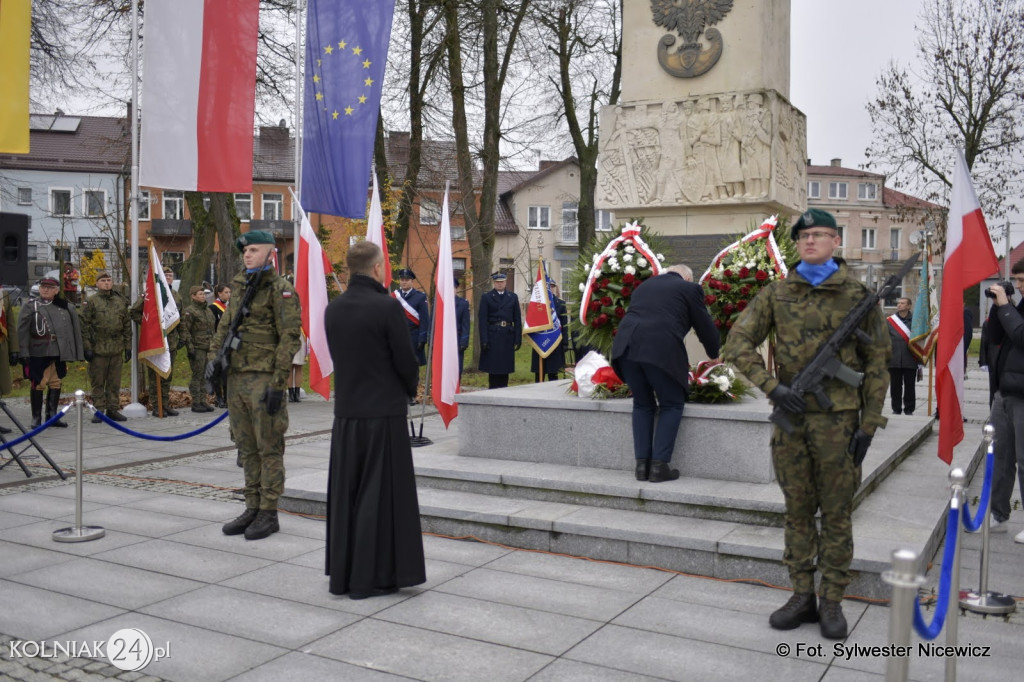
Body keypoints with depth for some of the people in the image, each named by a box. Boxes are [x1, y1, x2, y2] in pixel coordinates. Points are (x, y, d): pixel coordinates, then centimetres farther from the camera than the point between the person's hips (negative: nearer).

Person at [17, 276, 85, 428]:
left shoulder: (64, 307, 11)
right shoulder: (30, 306, 1)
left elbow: (76, 328, 12)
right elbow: (22, 330, -4)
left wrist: (80, 349, 8)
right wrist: (24, 352, -12)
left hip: (59, 352, 4)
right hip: (38, 352, -4)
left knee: (56, 384, 9)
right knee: (38, 384, -1)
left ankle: (52, 415, 20)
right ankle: (36, 419, 8)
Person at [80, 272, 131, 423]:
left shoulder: (121, 301, 11)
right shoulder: (92, 301, -1)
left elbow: (127, 325, 14)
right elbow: (84, 325, -3)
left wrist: (128, 347, 10)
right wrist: (86, 347, -9)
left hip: (117, 349, 4)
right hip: (98, 348, -3)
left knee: (114, 382, 8)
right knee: (97, 382, 3)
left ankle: (113, 409, 16)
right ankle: (98, 410, 9)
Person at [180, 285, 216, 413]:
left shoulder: (208, 310, 18)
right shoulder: (189, 311, -7)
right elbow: (184, 330, -12)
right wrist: (190, 347, -17)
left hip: (207, 348, 7)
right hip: (197, 348, -7)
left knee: (203, 375, 10)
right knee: (197, 375, -5)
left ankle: (203, 401, 14)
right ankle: (196, 403, 0)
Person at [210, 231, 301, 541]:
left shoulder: (280, 289, -8)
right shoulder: (239, 288, 16)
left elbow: (289, 338, -13)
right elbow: (225, 327, 23)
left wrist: (277, 384, -18)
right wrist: (213, 356, 6)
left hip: (264, 379, -8)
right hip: (237, 377, 8)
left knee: (269, 448, 0)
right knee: (247, 448, 13)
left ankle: (269, 514, 7)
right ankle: (252, 509, 22)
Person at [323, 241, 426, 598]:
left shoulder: (333, 309, 4)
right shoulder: (387, 307, -14)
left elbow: (339, 357, 11)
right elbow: (406, 361, -11)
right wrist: (411, 389, 11)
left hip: (346, 411, 6)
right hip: (384, 412, -6)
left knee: (345, 493, 12)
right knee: (380, 494, 2)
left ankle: (342, 573, 20)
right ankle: (370, 577, 7)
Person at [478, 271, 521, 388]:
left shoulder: (513, 297, 10)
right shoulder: (486, 298, 2)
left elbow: (518, 320, 9)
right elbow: (482, 320, -3)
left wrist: (518, 339, 1)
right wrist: (484, 340, -11)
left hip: (508, 337, 3)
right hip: (492, 336, -3)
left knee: (505, 368, 7)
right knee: (492, 368, 0)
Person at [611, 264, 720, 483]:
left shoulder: (644, 286, 29)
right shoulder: (689, 288, 13)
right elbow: (706, 327, 15)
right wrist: (714, 355, 34)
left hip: (626, 346, 5)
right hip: (660, 349, -5)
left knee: (642, 404, 20)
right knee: (672, 405, 12)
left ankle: (641, 465, 16)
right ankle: (659, 466, 6)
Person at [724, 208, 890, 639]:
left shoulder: (858, 294, 1)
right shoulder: (776, 293, 5)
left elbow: (877, 362, 1)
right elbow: (738, 343, 2)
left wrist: (869, 423, -5)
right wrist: (772, 387, -11)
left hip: (837, 417, -2)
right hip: (790, 414, 2)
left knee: (836, 513, 5)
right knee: (797, 511, 10)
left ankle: (832, 603, 17)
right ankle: (802, 597, 22)